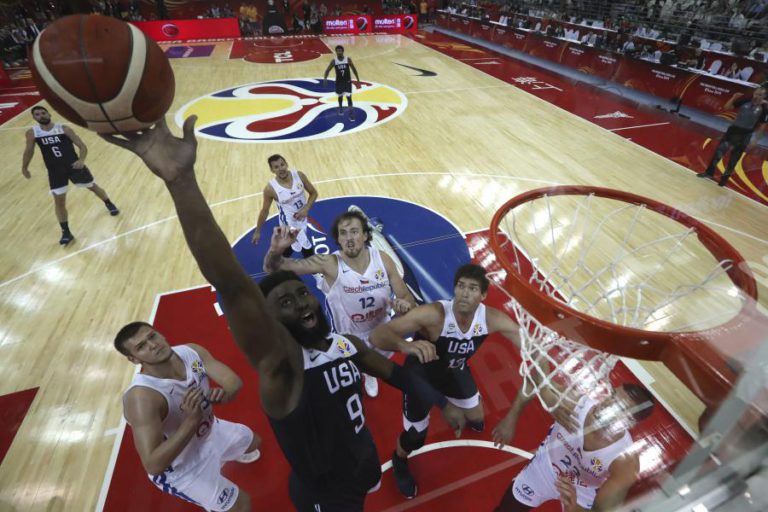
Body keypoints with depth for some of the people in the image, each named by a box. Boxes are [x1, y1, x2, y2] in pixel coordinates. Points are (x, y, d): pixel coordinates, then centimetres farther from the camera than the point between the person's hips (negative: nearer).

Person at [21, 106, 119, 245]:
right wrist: (24, 168, 19)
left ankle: (109, 204, 47)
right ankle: (66, 232, 9)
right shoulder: (32, 133, -3)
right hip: (55, 171, 2)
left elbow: (82, 146, -10)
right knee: (59, 201, 1)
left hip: (74, 165, -2)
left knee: (93, 187, 15)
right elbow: (29, 151, 11)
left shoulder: (64, 128, -9)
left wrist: (82, 160, -28)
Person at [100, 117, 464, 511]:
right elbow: (233, 288, -48)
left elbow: (396, 373, 4)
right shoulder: (281, 364, -32)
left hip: (364, 466, 5)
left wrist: (442, 404, 7)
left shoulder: (346, 344, -13)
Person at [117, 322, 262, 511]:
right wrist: (191, 422, -47)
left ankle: (235, 455, 65)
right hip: (181, 467, -6)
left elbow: (234, 380, -17)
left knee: (253, 441, 31)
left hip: (209, 430, 6)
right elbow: (153, 465, -37)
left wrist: (225, 393, -39)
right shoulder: (141, 397, -37)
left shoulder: (191, 352, -20)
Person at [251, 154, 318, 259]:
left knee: (289, 248, 28)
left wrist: (306, 208, -21)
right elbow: (265, 210, -9)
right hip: (290, 223, -5)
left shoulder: (299, 175, -16)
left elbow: (313, 193, -3)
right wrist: (258, 231, 0)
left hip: (302, 218, 5)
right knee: (307, 251, -5)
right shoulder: (270, 188, -24)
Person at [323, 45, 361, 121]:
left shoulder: (348, 59, -11)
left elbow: (354, 69, 1)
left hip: (347, 81, -1)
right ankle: (340, 108, 44)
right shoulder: (334, 61, -11)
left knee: (349, 97, -10)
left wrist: (358, 80, 2)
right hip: (339, 81, 2)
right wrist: (325, 79, -21)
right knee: (340, 96, 17)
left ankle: (351, 113, -4)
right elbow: (327, 70, -4)